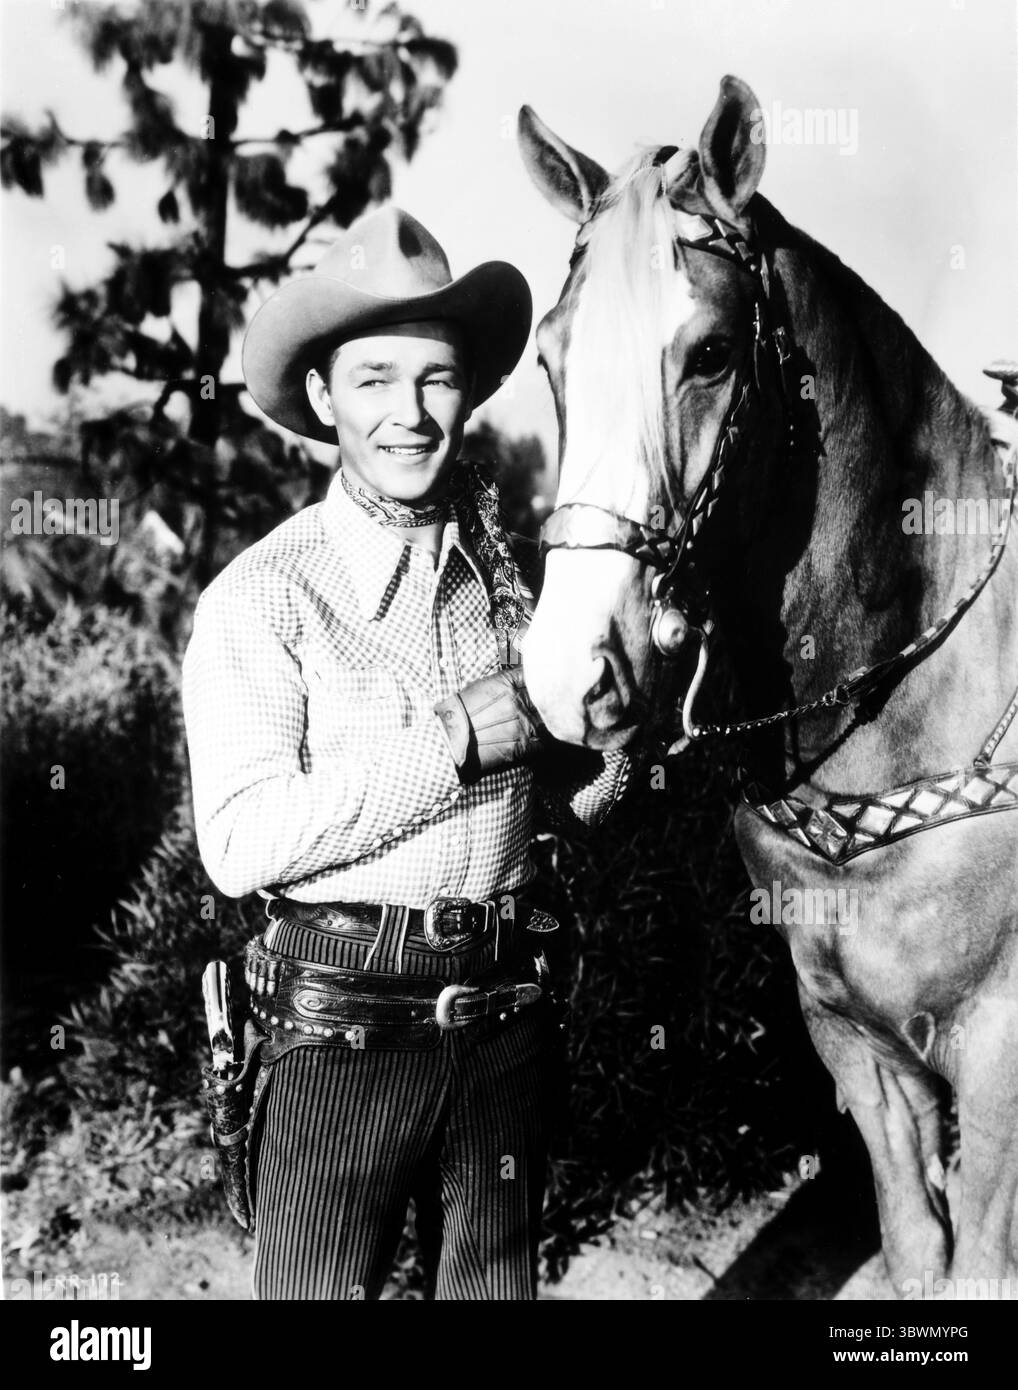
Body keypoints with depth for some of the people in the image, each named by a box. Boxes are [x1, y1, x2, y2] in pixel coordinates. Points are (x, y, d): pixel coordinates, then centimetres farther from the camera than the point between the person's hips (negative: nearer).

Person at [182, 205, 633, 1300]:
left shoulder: (510, 565, 4)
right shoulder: (260, 597, -10)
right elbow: (238, 846, -19)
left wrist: (595, 776, -8)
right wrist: (457, 736, -22)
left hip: (507, 1008, 5)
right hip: (338, 1020, -4)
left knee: (496, 1282, 18)